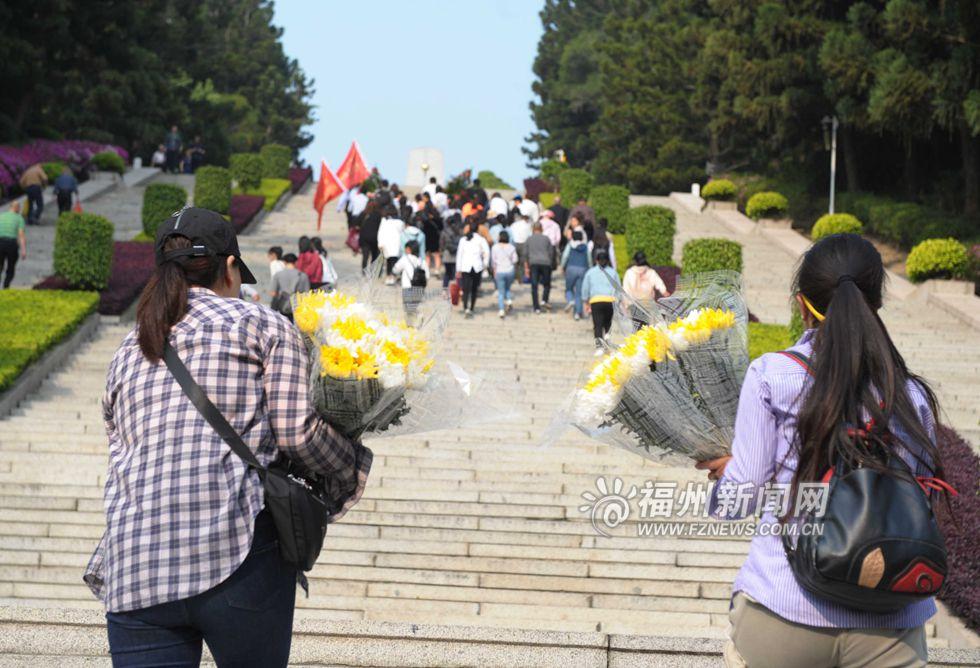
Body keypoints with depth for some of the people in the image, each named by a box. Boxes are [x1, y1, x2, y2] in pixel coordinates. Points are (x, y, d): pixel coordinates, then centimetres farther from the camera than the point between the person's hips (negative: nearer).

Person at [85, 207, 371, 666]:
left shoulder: (126, 354, 23)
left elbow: (121, 452, 18)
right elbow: (297, 432, -3)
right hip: (239, 558, -4)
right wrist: (353, 471, 14)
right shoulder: (263, 325, 7)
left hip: (133, 571, 4)